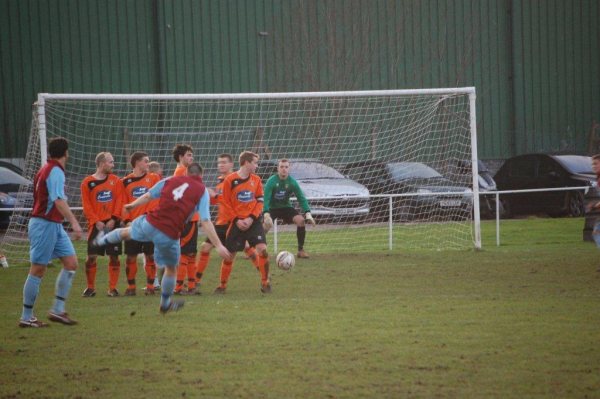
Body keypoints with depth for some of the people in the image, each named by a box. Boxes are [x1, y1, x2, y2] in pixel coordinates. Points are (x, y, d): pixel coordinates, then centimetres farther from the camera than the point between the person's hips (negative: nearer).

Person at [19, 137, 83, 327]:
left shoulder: (47, 169, 13)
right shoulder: (56, 171, -16)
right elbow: (59, 200, -27)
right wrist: (74, 223, -32)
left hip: (55, 225, 10)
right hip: (44, 225, -10)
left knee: (71, 262, 5)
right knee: (38, 270, -4)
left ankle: (57, 310, 7)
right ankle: (26, 317, 3)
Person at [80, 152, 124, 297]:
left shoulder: (115, 181, 7)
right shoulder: (88, 182, 2)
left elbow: (119, 201, 2)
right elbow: (86, 205, -1)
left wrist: (113, 219, -10)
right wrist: (96, 221, -12)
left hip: (112, 224, 1)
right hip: (96, 225, -1)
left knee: (114, 256, 0)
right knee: (91, 256, -5)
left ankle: (113, 288, 8)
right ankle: (90, 288, 7)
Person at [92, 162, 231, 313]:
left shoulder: (171, 180, 9)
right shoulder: (202, 191, 0)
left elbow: (147, 196, 18)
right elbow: (205, 222, -10)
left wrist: (132, 205, 38)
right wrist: (218, 245, -9)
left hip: (150, 223, 3)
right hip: (169, 236, -3)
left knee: (127, 232, 36)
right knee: (171, 269, 22)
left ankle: (101, 241, 64)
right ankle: (165, 304, 40)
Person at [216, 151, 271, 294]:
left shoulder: (256, 180, 4)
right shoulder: (230, 180, -6)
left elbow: (260, 201, 4)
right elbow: (226, 203, -4)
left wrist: (251, 218, -10)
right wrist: (236, 220, -13)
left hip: (253, 221, 2)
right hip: (237, 222, -2)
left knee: (262, 249, -15)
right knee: (230, 254, 1)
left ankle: (265, 282, -1)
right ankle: (222, 285, 18)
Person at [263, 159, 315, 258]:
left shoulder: (292, 182, -9)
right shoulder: (271, 181, -19)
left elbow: (302, 199, -7)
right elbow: (266, 199, -26)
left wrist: (308, 214, -19)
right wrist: (266, 215, -41)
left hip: (285, 207, 3)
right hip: (272, 208, -3)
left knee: (301, 220, -21)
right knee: (266, 226, -29)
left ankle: (301, 250, -9)